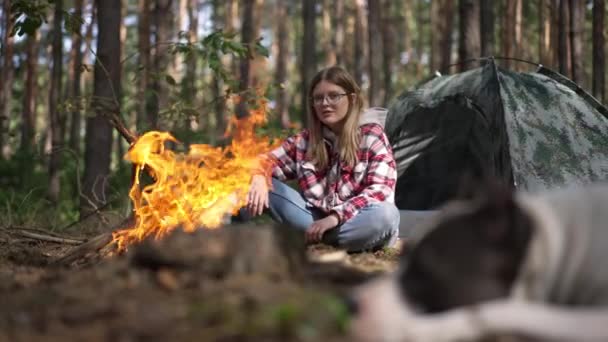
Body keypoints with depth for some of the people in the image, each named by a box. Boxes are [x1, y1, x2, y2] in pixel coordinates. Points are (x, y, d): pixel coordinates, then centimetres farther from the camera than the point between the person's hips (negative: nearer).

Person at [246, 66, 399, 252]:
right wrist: (258, 179, -21)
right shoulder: (305, 140, 8)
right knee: (265, 184, -12)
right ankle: (312, 235, -27)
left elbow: (380, 191, -14)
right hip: (315, 220, 3)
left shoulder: (372, 135, -4)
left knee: (385, 214, -36)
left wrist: (336, 217, -27)